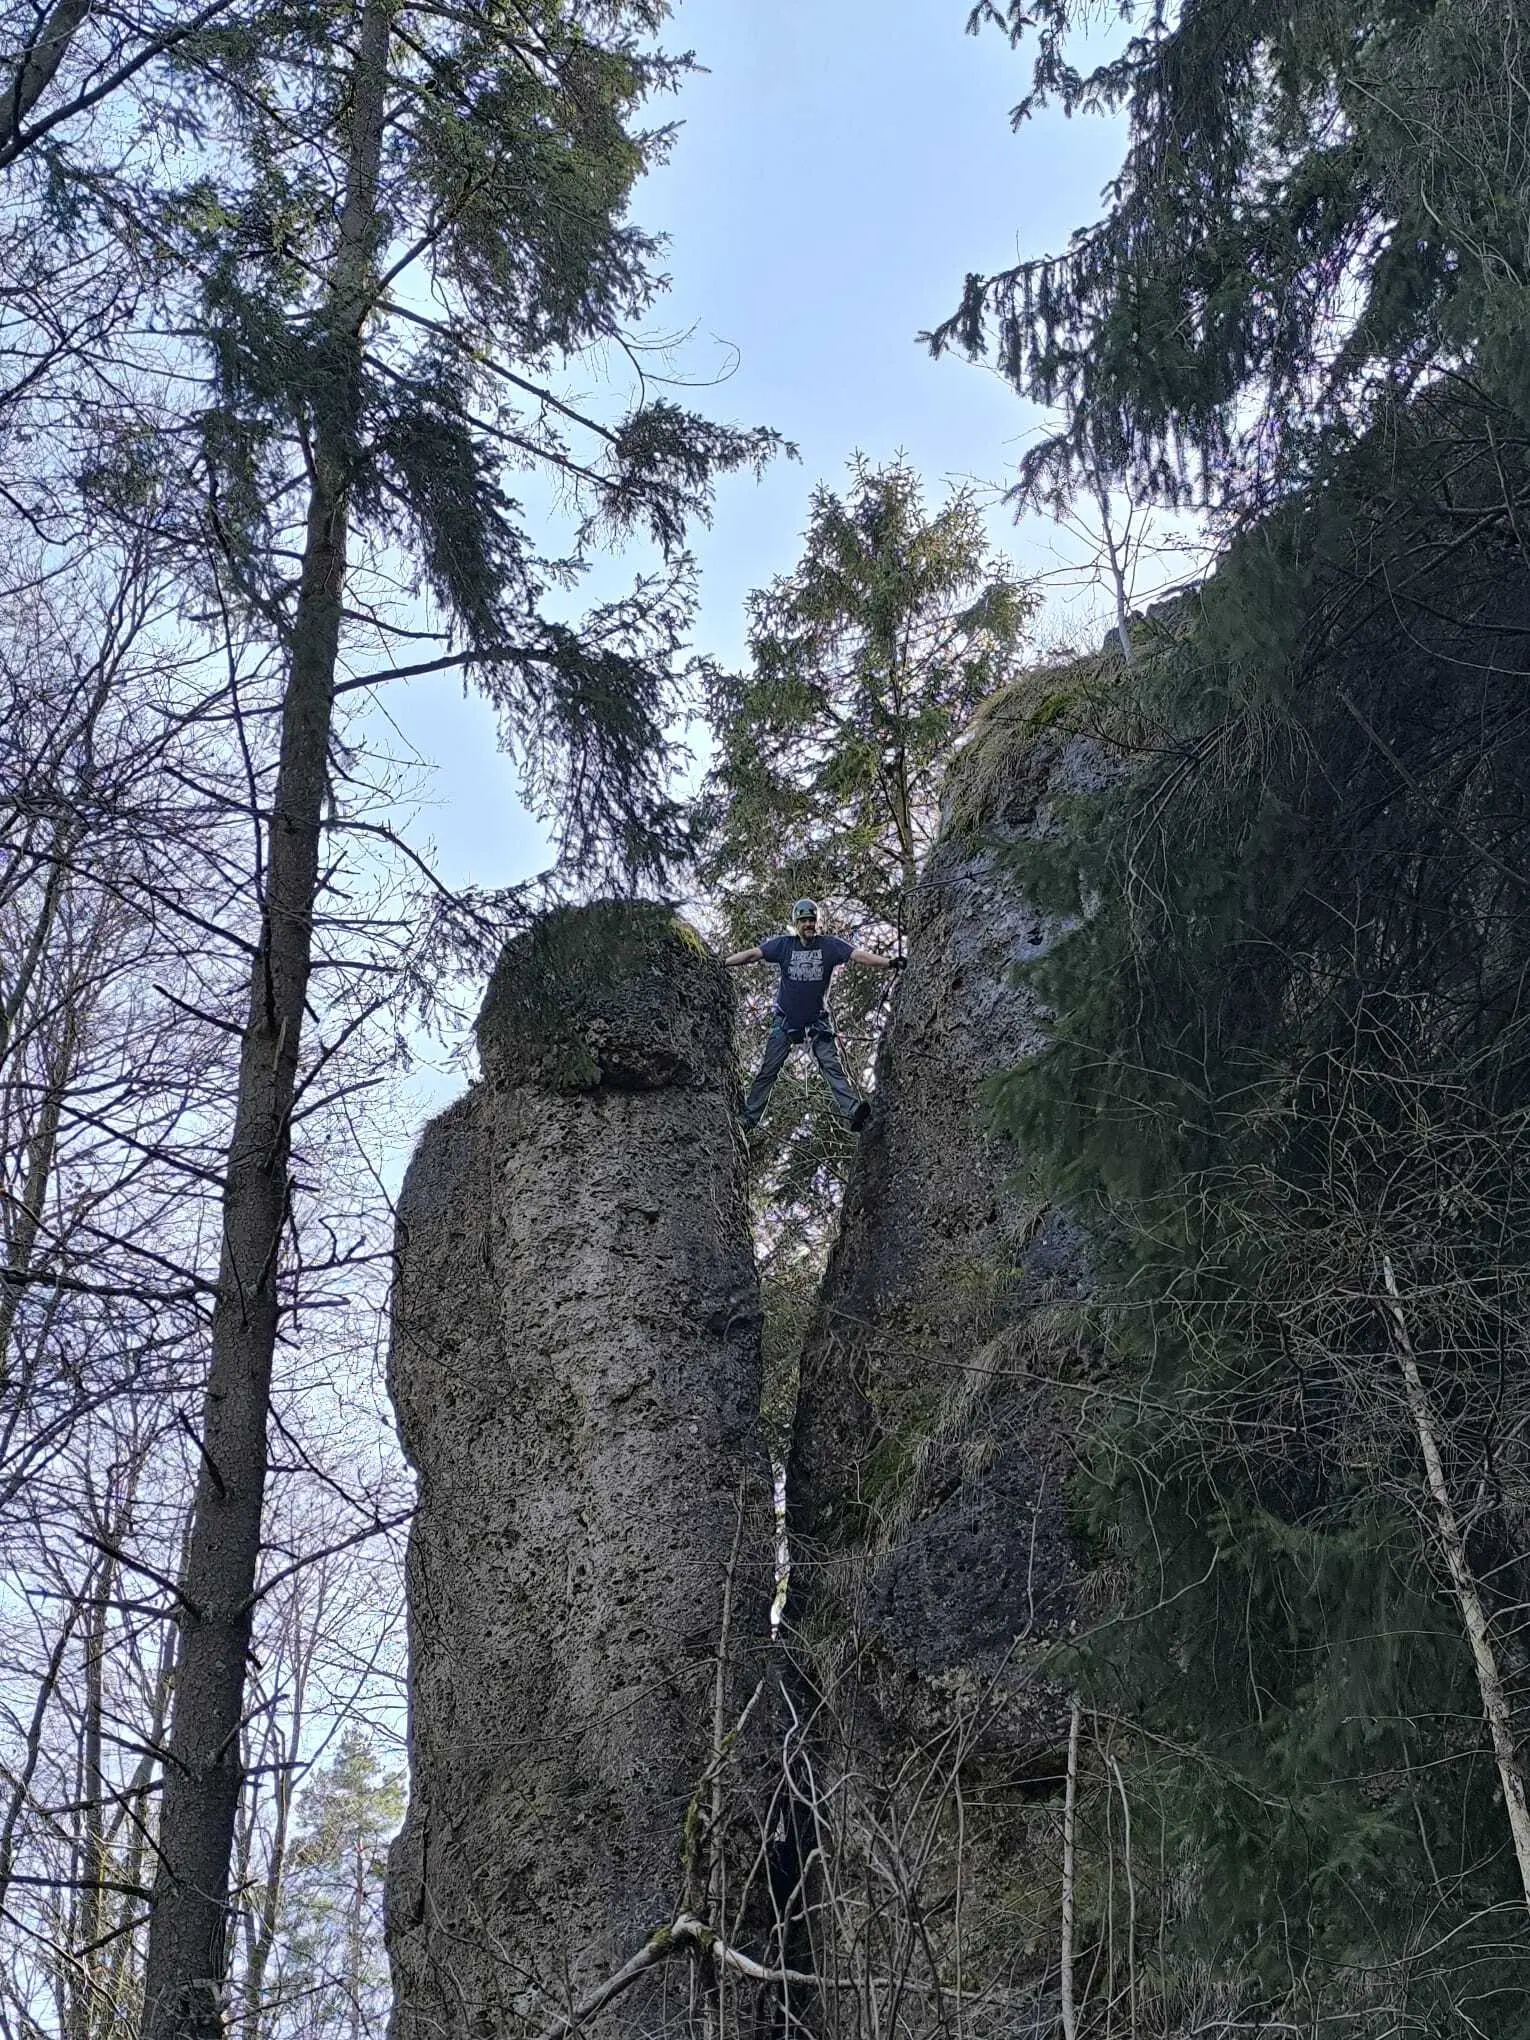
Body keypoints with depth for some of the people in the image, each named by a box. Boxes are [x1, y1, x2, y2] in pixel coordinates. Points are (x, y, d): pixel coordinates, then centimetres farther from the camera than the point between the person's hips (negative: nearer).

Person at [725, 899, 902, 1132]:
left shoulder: (830, 946, -3)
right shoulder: (783, 945, -2)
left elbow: (859, 955, -11)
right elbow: (752, 954, -5)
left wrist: (890, 963, -23)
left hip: (817, 1021, 0)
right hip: (785, 1021, 0)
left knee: (832, 1065, -12)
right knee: (768, 1071, 4)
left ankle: (852, 1109, -25)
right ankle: (748, 1118, 10)